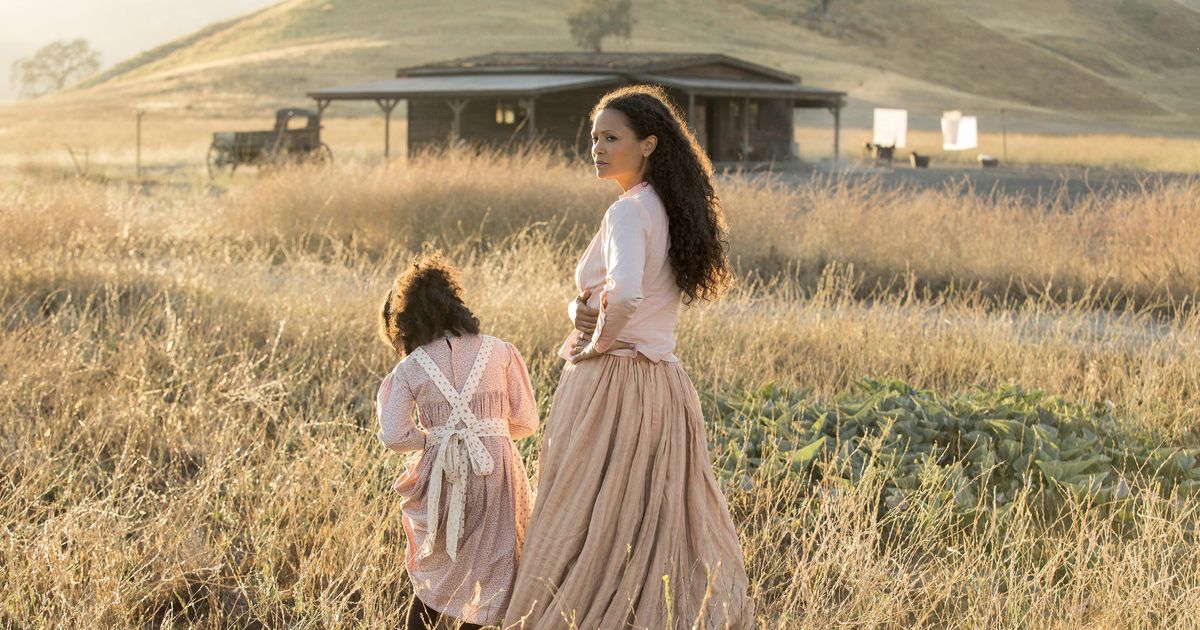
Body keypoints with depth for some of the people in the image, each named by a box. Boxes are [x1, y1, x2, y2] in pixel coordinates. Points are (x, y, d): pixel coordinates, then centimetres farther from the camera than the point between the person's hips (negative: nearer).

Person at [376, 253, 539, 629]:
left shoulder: (408, 369, 3)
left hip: (441, 476, 1)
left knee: (435, 573, 22)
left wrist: (432, 437, 12)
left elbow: (394, 437, -6)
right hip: (496, 471, -1)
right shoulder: (501, 353, 3)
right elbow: (527, 423, 4)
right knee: (490, 574, 14)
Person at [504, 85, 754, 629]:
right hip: (664, 382, 9)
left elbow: (624, 296, -33)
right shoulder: (671, 209, 10)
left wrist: (597, 343, -15)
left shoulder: (628, 211, -16)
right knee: (663, 522, 13)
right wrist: (587, 309, 8)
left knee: (592, 530, -1)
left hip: (611, 380, -9)